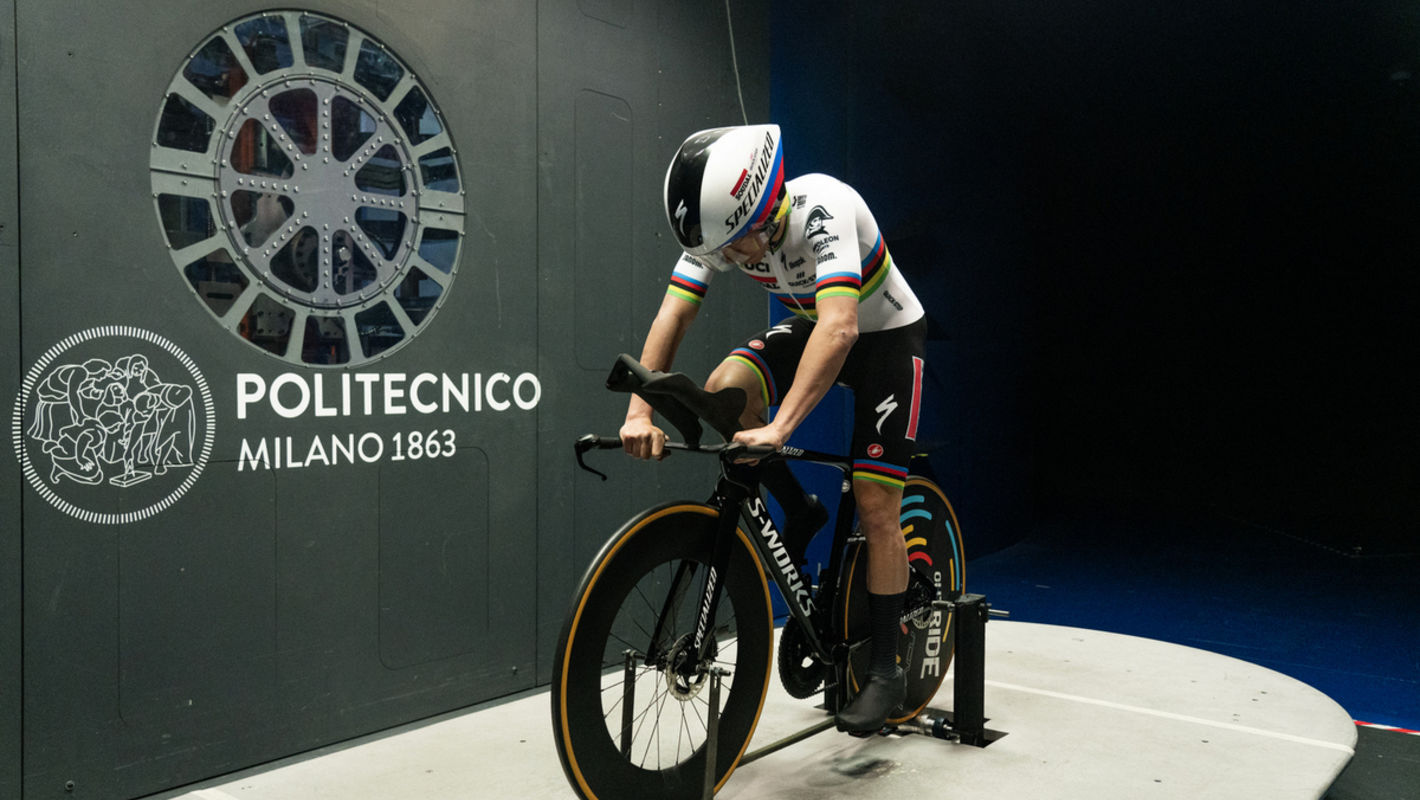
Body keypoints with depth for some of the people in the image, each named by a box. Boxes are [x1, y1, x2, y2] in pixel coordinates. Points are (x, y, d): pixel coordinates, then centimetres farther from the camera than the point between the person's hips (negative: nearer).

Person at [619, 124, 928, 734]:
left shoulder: (822, 209, -36)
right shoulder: (722, 227, -19)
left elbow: (840, 328, -47)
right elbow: (671, 315, -24)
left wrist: (778, 428, -56)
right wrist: (640, 413, -38)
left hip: (886, 335, -5)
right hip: (806, 327, 5)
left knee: (875, 505, -9)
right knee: (724, 393, -24)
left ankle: (885, 670, 5)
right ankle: (799, 513, 0)